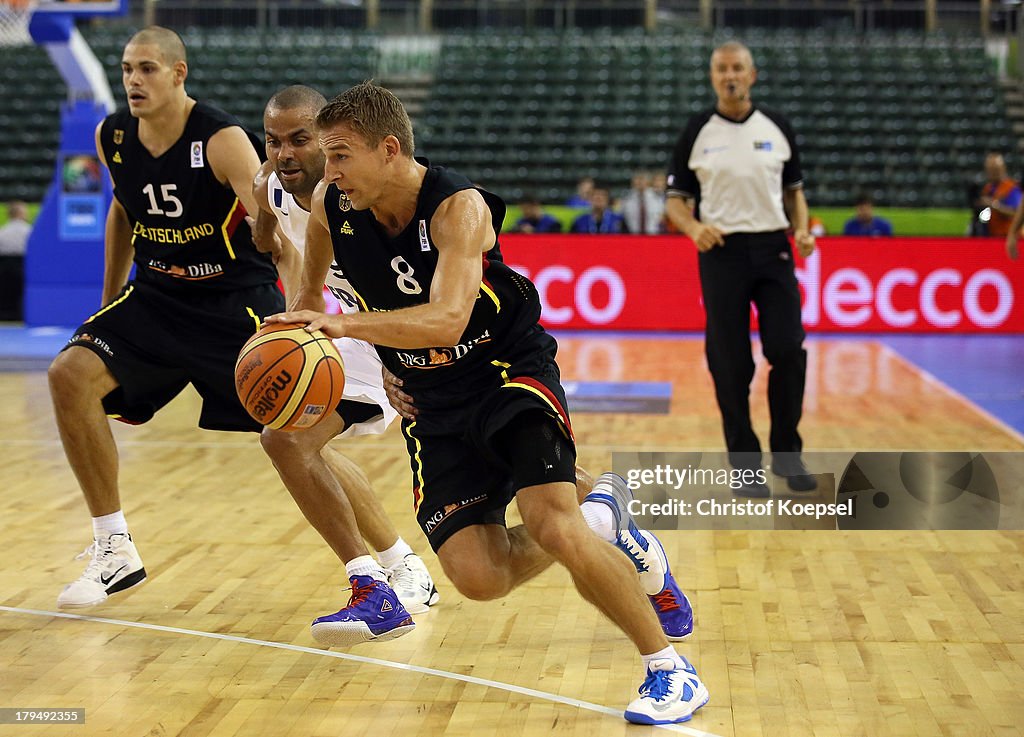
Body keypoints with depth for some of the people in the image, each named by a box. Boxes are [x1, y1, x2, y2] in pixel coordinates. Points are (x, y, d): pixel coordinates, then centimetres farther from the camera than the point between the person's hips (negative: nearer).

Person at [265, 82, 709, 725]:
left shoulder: (458, 207, -24)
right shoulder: (332, 208, -8)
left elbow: (446, 320, -40)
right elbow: (310, 296, 17)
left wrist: (344, 325, -48)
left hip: (512, 372, -5)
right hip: (435, 400, 5)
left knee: (552, 526, -25)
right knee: (478, 578, -9)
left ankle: (670, 669, -8)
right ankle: (602, 516, 19)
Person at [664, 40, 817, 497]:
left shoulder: (776, 128, 7)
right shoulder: (698, 132, 2)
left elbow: (794, 189, 16)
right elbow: (675, 199, 5)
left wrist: (802, 229, -2)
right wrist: (694, 228, -15)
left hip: (773, 249, 1)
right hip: (721, 251, -1)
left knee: (789, 352, -6)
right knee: (731, 365, 0)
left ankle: (787, 455, 10)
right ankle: (745, 463, 11)